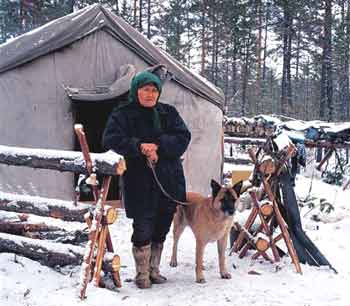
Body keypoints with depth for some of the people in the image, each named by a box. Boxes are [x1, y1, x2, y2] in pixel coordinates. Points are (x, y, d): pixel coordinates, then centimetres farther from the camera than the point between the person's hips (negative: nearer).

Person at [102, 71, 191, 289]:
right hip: (140, 183, -4)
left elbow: (183, 137, 0)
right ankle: (142, 274, 15)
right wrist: (139, 146, -26)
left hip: (169, 181, 5)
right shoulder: (123, 114, 0)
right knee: (143, 229, -3)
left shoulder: (169, 113, 11)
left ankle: (154, 269, 28)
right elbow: (111, 139, -14)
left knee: (161, 228, 12)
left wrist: (159, 146, -15)